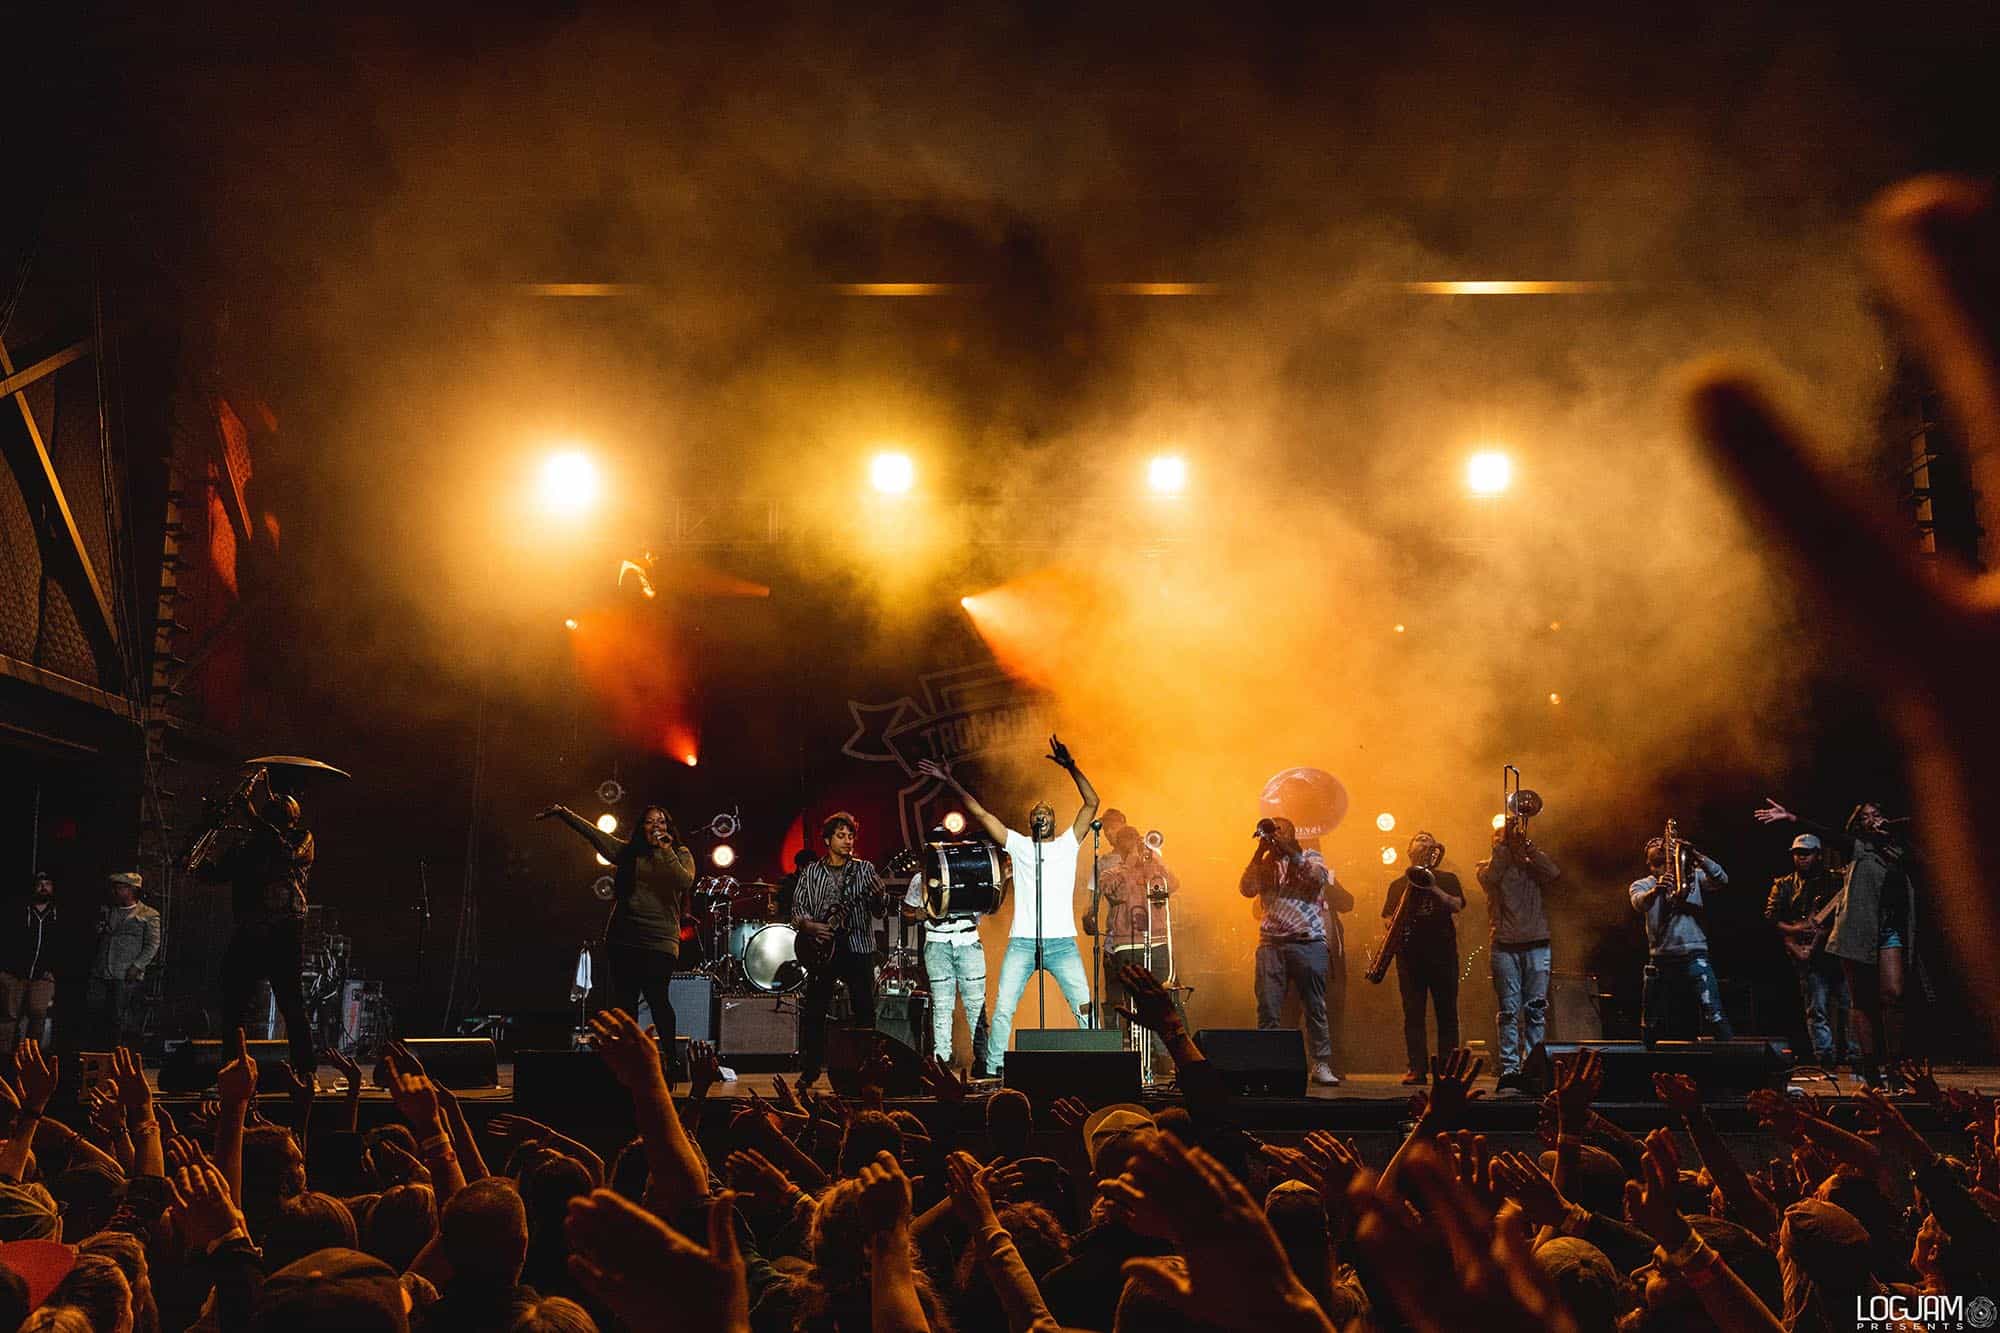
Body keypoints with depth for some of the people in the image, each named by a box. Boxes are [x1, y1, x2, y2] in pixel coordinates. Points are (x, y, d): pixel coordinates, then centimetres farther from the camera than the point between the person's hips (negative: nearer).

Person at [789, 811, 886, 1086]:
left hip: (858, 946, -1)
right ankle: (811, 1069, 10)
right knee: (814, 1011, 0)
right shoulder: (811, 872, 10)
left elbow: (877, 913, -1)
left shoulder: (864, 869, 6)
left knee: (864, 1010, -1)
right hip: (822, 946, 1)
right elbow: (797, 908, 8)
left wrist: (877, 896, -22)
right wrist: (808, 925, -12)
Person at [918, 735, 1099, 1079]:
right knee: (1003, 1009, -4)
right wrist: (951, 782, 0)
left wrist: (1071, 767, -12)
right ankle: (992, 1071, 2)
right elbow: (980, 813, 7)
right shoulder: (1018, 844, 11)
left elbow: (1092, 803, 0)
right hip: (1022, 943, 1)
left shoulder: (1068, 843, 10)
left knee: (1085, 1008, -3)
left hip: (1062, 943, 0)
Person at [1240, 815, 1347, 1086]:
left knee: (1315, 1008, -1)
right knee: (1268, 1010, -1)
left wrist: (1289, 850, -10)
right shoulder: (1264, 864, 17)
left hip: (1308, 943, -2)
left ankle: (1321, 1065, 3)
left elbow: (1317, 878, -10)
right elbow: (1247, 889, 0)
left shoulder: (1311, 857, 11)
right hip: (1270, 944, 2)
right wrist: (1259, 852, -2)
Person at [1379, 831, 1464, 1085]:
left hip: (1442, 952, -1)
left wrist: (1434, 889, -18)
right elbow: (1388, 916, 12)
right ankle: (1417, 1069, -3)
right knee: (1413, 1014, -3)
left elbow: (1457, 906, -4)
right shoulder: (1398, 884, 17)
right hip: (1409, 952, 1)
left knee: (1447, 1012, -2)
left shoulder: (1447, 879, 12)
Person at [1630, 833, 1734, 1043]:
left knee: (1713, 1016, -14)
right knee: (1651, 1025, 7)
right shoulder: (1641, 885, 8)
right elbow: (1639, 904, -15)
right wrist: (1655, 890, -38)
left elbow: (1721, 880, -9)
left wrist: (1696, 856, -23)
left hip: (1694, 955, -2)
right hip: (1660, 959, 2)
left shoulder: (1694, 876, 10)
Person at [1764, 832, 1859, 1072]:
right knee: (1817, 1010, -5)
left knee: (1848, 1005, -1)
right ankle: (1826, 1059, -5)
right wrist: (1791, 930, -8)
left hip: (1839, 950, 1)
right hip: (1809, 954, -1)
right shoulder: (1784, 886, 12)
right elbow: (1770, 917, 6)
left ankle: (1855, 1058, 5)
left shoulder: (1836, 880, 12)